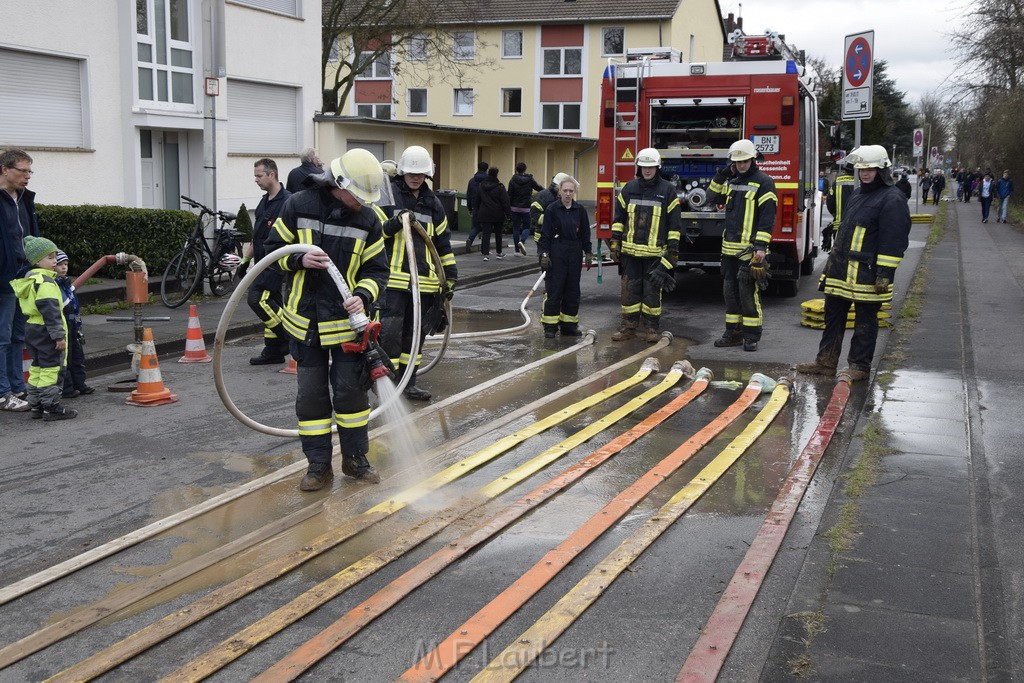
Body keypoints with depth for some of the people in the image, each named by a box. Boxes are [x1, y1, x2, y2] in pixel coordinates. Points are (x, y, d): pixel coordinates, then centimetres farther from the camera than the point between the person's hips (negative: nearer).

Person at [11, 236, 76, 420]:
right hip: (46, 331, -10)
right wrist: (59, 335, -22)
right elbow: (51, 311, -23)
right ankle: (51, 407, -3)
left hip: (31, 329, 10)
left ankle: (36, 405, 21)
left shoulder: (27, 280, 15)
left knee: (37, 368, 16)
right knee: (52, 370, -5)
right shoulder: (45, 282, -18)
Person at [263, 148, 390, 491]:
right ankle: (318, 465, 15)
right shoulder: (298, 206, -6)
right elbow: (273, 249, 1)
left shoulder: (367, 220, -3)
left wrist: (363, 296, -18)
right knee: (311, 394, 6)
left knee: (351, 391, 6)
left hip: (347, 320, 0)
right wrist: (299, 260, -19)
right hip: (305, 320, 0)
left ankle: (355, 457, 22)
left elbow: (377, 270, 1)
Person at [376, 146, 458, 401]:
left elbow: (443, 242, 18)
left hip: (423, 281, 5)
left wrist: (450, 275, 15)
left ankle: (408, 382, 22)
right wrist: (396, 222, -23)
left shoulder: (433, 203, 14)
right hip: (393, 278, -5)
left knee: (415, 333, 11)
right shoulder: (387, 195, -1)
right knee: (390, 333, -9)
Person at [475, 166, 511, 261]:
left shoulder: (481, 186, 3)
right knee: (498, 233, 13)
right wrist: (508, 213, -7)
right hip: (498, 215, -2)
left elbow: (477, 201, 13)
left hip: (484, 214, 2)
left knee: (486, 234, -1)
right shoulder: (500, 187, -12)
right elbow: (505, 201, -13)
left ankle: (485, 253, -12)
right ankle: (499, 252, 24)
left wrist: (477, 212, 22)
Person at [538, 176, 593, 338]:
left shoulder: (580, 210, 7)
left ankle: (569, 325, 17)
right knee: (554, 290, -5)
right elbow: (545, 233, -4)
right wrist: (544, 254, -10)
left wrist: (588, 252, 6)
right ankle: (550, 327, 0)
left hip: (574, 255, 4)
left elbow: (585, 234, 12)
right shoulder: (552, 209, -3)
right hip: (556, 255, -4)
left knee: (573, 290, 7)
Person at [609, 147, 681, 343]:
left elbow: (674, 222, 1)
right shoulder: (629, 188, 9)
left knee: (652, 290, 3)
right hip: (630, 250, 3)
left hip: (655, 252, -3)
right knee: (629, 289, 6)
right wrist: (615, 241, 7)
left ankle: (651, 327, 12)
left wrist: (673, 248, -4)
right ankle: (629, 326, 14)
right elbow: (619, 216, 14)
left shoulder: (668, 190, 1)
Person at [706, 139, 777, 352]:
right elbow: (712, 198, 20)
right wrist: (721, 175, 6)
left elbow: (768, 216, -12)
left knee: (749, 292, -5)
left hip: (749, 249, -7)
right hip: (730, 247, 7)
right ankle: (733, 333, 19)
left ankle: (751, 336, 3)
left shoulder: (763, 182, -7)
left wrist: (761, 246, -19)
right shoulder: (732, 182, 15)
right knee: (730, 291, 11)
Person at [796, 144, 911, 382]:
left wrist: (885, 273, -20)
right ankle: (826, 361, 21)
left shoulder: (892, 200, -11)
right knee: (833, 315, 13)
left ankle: (859, 366, 12)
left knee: (865, 321, 2)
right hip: (841, 268, 9)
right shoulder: (857, 194, 17)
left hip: (867, 272, -9)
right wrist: (835, 259, 24)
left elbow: (893, 241, -16)